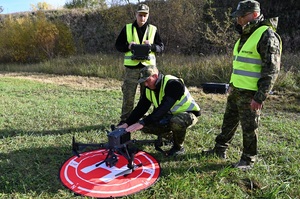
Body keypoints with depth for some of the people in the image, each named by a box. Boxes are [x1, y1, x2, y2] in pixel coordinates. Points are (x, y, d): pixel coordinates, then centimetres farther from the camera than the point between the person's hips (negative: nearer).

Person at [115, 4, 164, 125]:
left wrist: (151, 46, -13)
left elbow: (161, 47, 7)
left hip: (148, 66, 1)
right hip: (131, 67, 0)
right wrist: (128, 46, -12)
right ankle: (125, 119, 15)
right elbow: (118, 45, 8)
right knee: (128, 95, 2)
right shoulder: (127, 28, 7)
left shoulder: (153, 29, 8)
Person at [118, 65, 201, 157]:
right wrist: (127, 123, -18)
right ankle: (173, 137, 13)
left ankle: (179, 147, -9)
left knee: (176, 121, -41)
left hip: (188, 114, -7)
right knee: (146, 125, -8)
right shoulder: (149, 89, -4)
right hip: (170, 116, 8)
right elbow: (140, 108, -4)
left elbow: (163, 108, -38)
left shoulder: (173, 84, -29)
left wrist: (142, 123, -41)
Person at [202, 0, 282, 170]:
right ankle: (220, 149, 33)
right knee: (229, 121, 18)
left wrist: (260, 97, -21)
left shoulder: (267, 35, -14)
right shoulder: (246, 35, 14)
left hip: (250, 93, -9)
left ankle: (249, 160, 20)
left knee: (250, 127, 4)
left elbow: (271, 70, -18)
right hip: (236, 89, 9)